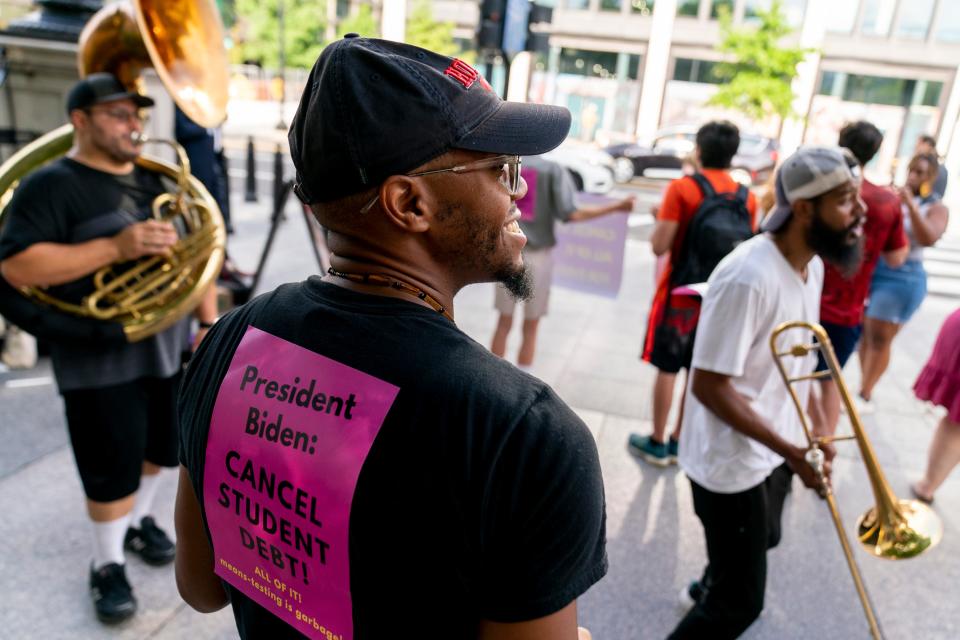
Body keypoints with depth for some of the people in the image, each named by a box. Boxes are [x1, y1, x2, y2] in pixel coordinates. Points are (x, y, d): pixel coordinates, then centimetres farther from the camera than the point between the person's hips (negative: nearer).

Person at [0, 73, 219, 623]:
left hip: (169, 346, 6)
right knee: (111, 468, 2)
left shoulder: (154, 180, 11)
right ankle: (108, 563, 24)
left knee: (159, 446, 19)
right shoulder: (51, 185, -9)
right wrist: (115, 248, -27)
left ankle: (140, 520, 43)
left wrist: (209, 320, 5)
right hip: (100, 357, -6)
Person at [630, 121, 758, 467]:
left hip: (680, 292, -4)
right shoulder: (748, 198, 2)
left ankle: (657, 443, 15)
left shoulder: (682, 188, -12)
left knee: (667, 368, 6)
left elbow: (659, 246, -16)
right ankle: (679, 441, 25)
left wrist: (660, 219, 1)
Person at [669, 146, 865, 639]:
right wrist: (789, 449, -27)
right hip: (732, 464, -9)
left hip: (773, 450, 9)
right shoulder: (748, 278, -30)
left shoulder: (812, 265, -1)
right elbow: (708, 384, -28)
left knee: (758, 545, 34)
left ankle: (707, 588, 64)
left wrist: (793, 444, 10)